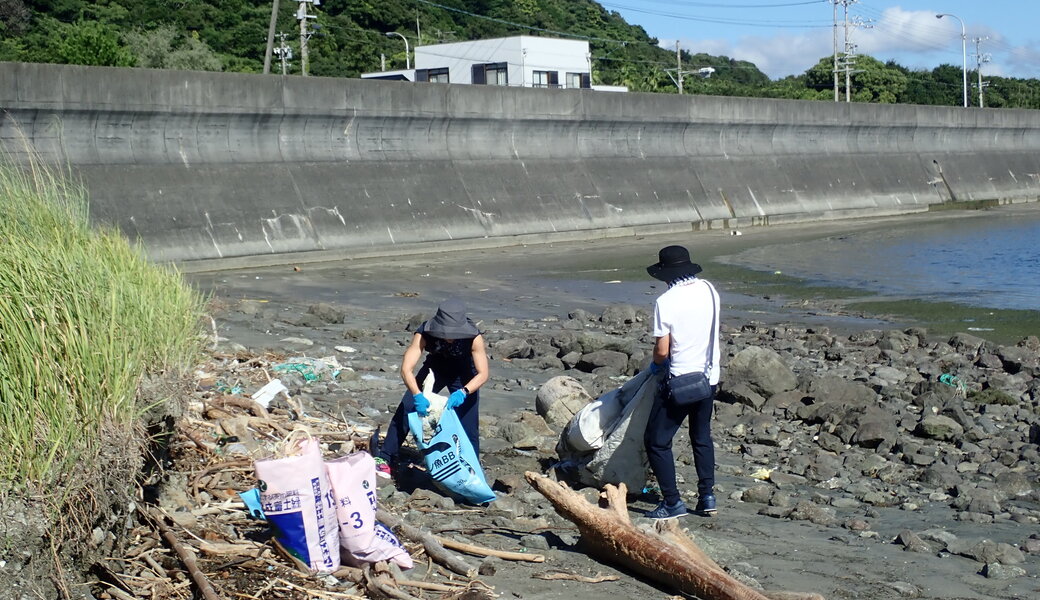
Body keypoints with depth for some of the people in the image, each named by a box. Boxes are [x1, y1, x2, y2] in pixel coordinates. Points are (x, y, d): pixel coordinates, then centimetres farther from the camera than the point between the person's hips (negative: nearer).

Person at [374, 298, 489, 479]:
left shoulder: (474, 338, -35)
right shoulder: (424, 334, -35)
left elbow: (483, 373, -36)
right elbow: (406, 369, -39)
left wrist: (463, 392, -53)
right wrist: (417, 395, -55)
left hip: (463, 373, -1)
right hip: (435, 367, 1)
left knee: (468, 424, -7)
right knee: (405, 409, -11)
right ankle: (385, 458, -2)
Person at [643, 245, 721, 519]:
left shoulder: (665, 301, -19)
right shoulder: (709, 290, 0)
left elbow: (662, 350, -18)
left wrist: (655, 364, 4)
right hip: (709, 376, 7)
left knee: (657, 442, 5)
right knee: (702, 437, 23)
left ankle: (673, 502, 4)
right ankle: (707, 496, 22)